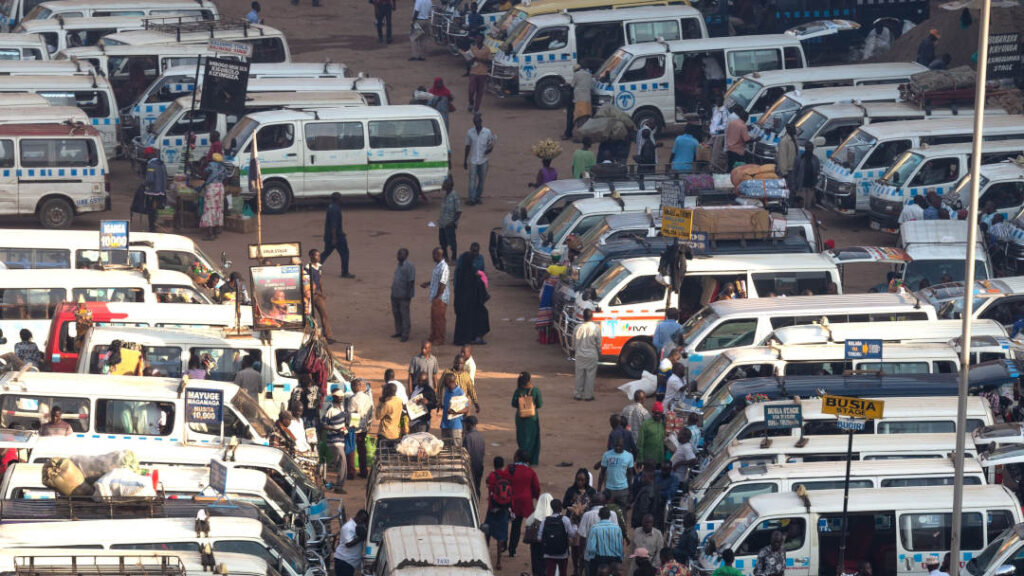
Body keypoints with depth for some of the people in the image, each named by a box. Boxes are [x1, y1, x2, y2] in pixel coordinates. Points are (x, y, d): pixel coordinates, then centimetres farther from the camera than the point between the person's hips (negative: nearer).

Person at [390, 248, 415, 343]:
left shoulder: (409, 266, -13)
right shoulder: (399, 266, 14)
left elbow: (411, 281, -16)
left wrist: (408, 295, -19)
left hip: (404, 296, -9)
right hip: (395, 295, 9)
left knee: (404, 315, -4)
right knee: (396, 313, 15)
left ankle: (405, 335, 1)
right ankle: (399, 332, 28)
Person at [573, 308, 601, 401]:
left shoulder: (578, 328, -9)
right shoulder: (596, 328, -14)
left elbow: (574, 337, 5)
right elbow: (598, 344, -6)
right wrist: (599, 354, 12)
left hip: (580, 355, 2)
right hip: (592, 355, -2)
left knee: (579, 375, 13)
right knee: (590, 376, 8)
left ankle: (577, 394, 19)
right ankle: (588, 395, 12)